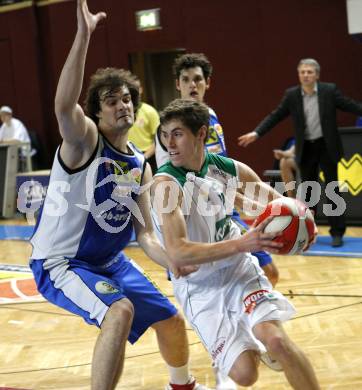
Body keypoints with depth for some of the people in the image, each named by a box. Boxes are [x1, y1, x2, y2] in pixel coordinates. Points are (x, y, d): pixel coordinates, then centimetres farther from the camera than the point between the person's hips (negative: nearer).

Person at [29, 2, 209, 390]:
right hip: (60, 264, -8)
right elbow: (64, 105, -43)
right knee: (120, 310, -34)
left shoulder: (140, 166, 2)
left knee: (171, 321, 16)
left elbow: (145, 233, 4)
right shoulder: (84, 140, -18)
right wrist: (83, 35, -51)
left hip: (110, 262, 8)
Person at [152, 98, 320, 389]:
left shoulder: (230, 169, -6)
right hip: (199, 287, -2)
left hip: (240, 269, 3)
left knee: (276, 339, -24)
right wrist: (241, 243, -41)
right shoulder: (166, 184, -21)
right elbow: (177, 254, -32)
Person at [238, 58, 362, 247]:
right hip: (306, 149, 2)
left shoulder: (329, 90, -7)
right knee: (308, 191, 8)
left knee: (332, 189, 1)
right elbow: (275, 116, 0)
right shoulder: (292, 95, -3)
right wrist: (256, 133, -8)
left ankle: (337, 232, 9)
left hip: (327, 146, -2)